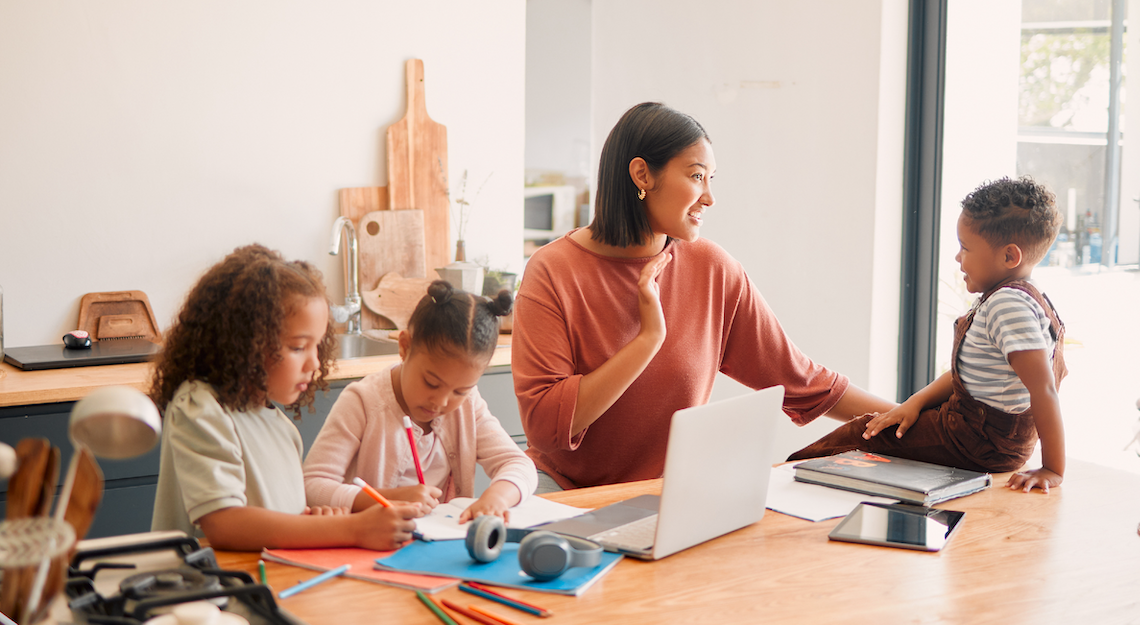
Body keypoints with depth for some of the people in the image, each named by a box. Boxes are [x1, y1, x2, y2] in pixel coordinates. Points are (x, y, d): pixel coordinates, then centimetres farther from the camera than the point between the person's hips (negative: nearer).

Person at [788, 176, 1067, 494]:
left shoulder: (1008, 304, -25)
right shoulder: (1013, 299, 11)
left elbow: (1044, 390, -31)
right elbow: (966, 373, 15)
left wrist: (1053, 470, -30)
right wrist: (916, 402, 5)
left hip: (983, 443, -10)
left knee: (862, 433, -1)